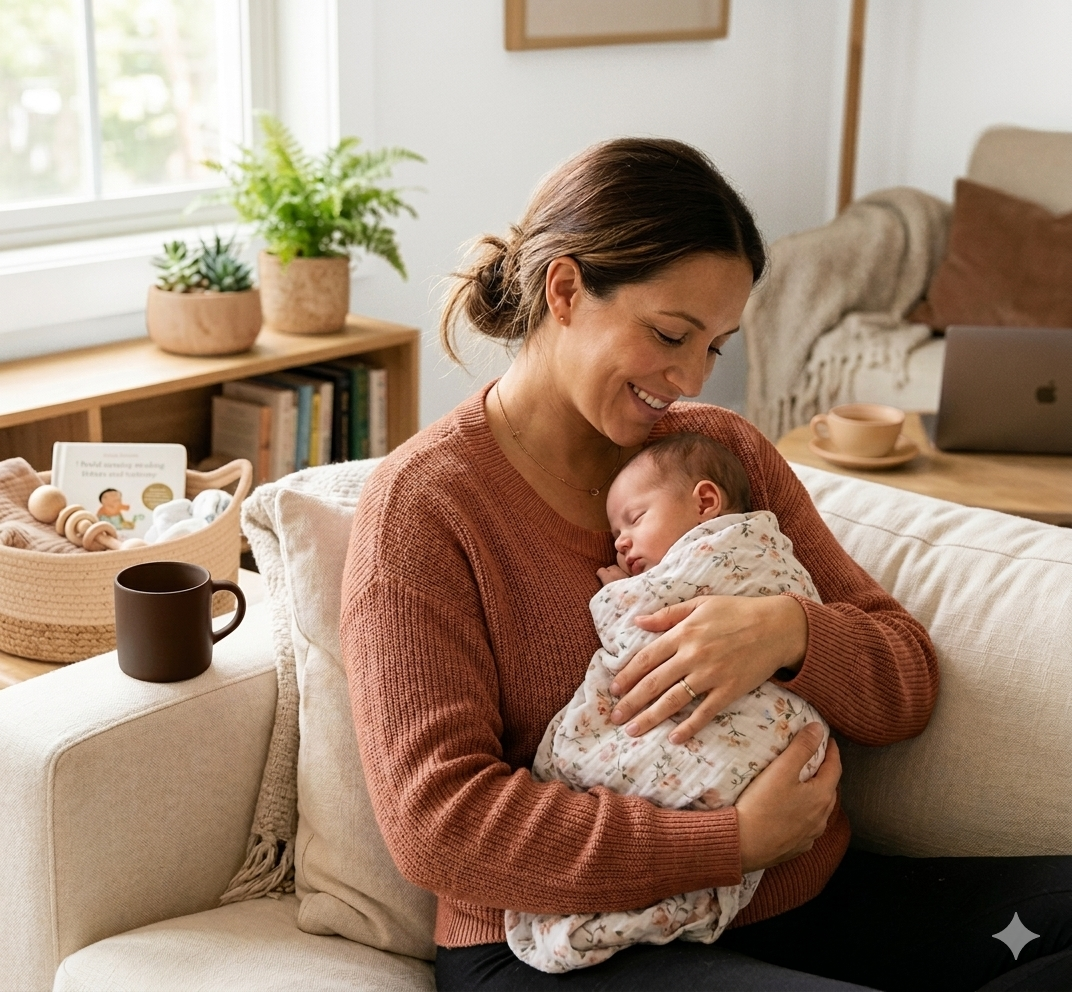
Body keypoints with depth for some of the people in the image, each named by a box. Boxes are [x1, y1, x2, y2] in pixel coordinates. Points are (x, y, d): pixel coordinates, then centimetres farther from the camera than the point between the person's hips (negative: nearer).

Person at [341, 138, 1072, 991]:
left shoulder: (728, 451, 11)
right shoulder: (424, 503, -6)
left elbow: (909, 688, 9)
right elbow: (437, 825, -15)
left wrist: (791, 632, -15)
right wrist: (738, 840, -18)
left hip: (811, 902, 7)